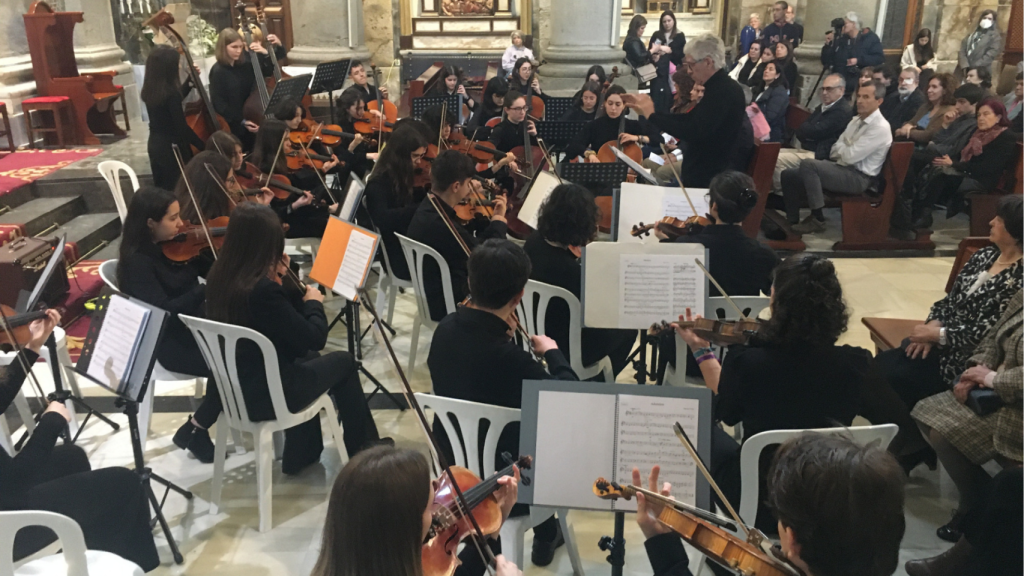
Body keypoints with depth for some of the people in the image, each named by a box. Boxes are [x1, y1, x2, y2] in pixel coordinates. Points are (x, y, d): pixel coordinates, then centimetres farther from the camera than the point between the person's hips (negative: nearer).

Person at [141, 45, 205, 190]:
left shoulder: (150, 90, 3)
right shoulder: (170, 92, -23)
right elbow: (181, 127, -22)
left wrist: (191, 81, 18)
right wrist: (204, 147, -16)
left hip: (155, 145, 9)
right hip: (172, 148, -9)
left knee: (161, 189, 17)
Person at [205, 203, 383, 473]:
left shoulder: (217, 276, -4)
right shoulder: (264, 289, -30)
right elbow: (315, 339, -22)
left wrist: (278, 281, 1)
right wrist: (314, 303, -5)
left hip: (233, 388, 8)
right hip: (265, 394, -8)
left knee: (307, 356, 31)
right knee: (344, 361, 15)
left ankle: (301, 453, 37)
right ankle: (364, 448, 33)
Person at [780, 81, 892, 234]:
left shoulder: (880, 128, -16)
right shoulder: (856, 120, 13)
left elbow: (850, 156, -21)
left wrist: (841, 147, -1)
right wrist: (844, 151, -8)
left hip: (858, 177, -9)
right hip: (842, 169, 9)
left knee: (807, 164, -28)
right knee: (789, 175, 0)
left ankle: (818, 219, -20)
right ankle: (792, 222, 5)